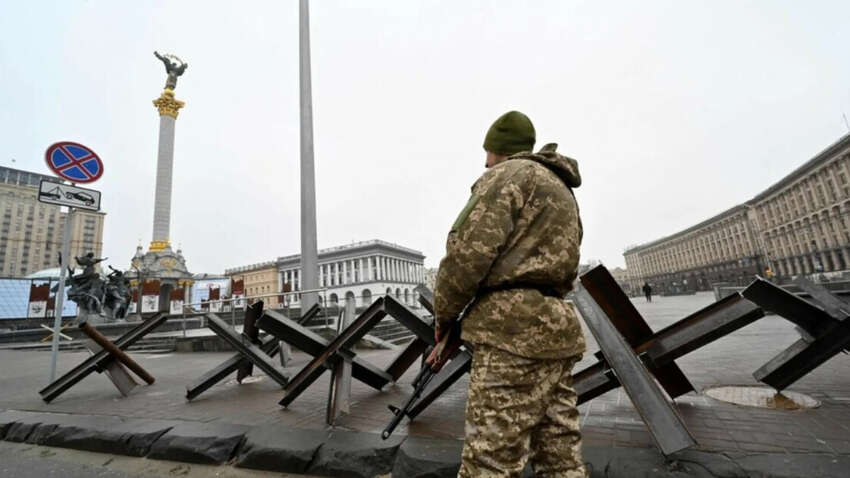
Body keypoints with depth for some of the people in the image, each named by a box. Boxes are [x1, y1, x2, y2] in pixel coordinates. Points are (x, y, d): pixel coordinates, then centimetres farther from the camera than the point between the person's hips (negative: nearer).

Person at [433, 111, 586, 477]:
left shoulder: (507, 175, -1)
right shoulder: (561, 190, 28)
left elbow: (470, 251, -15)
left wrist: (444, 313, 1)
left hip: (514, 328, -10)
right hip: (555, 326, 10)